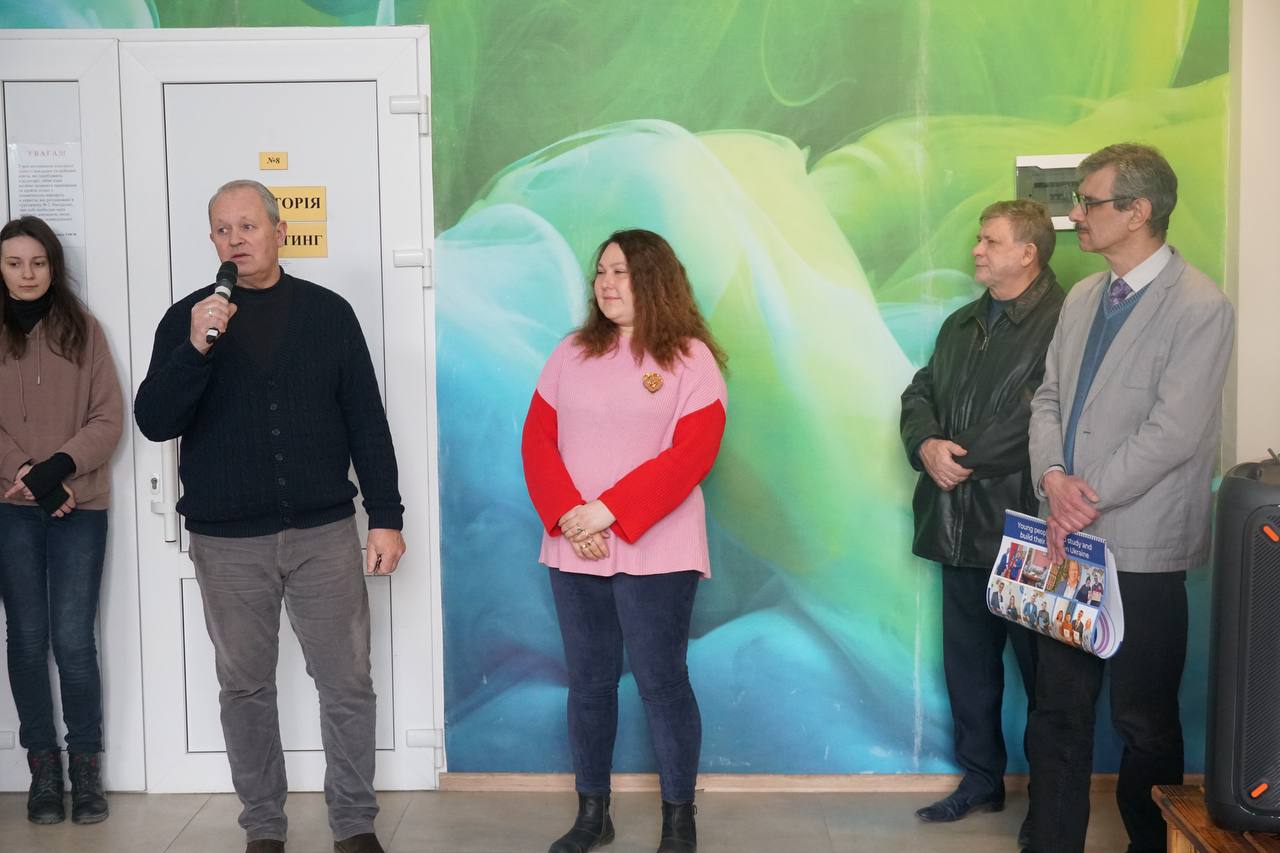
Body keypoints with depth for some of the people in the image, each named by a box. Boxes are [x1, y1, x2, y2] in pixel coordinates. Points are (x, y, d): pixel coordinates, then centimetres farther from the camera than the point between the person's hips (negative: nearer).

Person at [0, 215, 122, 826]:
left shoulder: (83, 330, 4)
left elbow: (109, 419, 0)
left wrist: (61, 465, -14)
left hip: (80, 506, -1)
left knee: (73, 641, -5)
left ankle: (86, 765, 9)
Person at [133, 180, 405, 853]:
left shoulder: (327, 312, 4)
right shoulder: (187, 319, 4)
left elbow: (366, 420, 6)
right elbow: (154, 422, -5)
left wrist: (386, 516, 1)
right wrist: (196, 348, -20)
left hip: (324, 532, 0)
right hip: (227, 543, 0)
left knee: (347, 683, 2)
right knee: (245, 687, 9)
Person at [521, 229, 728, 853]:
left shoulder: (690, 357, -3)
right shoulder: (571, 354, 9)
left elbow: (691, 455, -13)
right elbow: (537, 441, 3)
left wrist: (609, 511, -19)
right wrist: (568, 515, -13)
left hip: (654, 552, -4)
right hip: (573, 550, 4)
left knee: (662, 683, 2)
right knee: (588, 682, 11)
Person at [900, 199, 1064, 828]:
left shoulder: (1063, 322, -12)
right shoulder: (961, 325, 18)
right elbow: (919, 394, 14)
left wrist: (966, 461, -16)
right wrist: (926, 445, -7)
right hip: (960, 527, 8)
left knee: (1043, 666, 3)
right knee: (967, 662, 16)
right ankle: (980, 779, 30)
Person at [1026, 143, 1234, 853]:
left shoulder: (1200, 308, -11)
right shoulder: (1081, 299, 12)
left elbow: (1173, 433, -17)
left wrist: (1089, 500, -14)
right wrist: (1054, 477, -7)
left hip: (1141, 549, -6)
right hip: (1069, 539, 6)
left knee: (1145, 721, 6)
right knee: (1059, 709, 12)